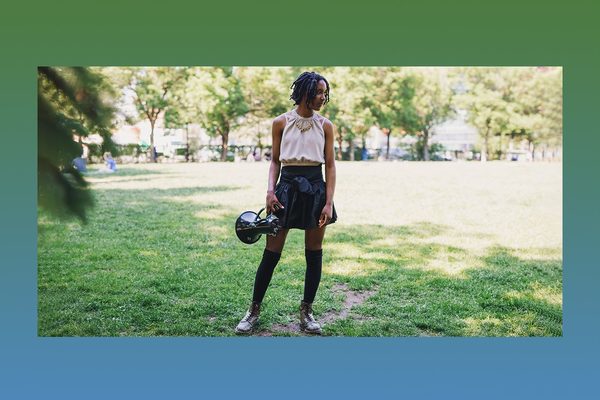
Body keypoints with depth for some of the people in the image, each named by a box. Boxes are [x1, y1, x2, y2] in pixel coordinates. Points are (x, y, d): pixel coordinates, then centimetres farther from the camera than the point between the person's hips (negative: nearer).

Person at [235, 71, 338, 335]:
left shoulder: (325, 125, 4)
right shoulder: (281, 122, 3)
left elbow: (330, 166, 2)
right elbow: (275, 160, 8)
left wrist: (329, 202, -7)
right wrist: (270, 191, -7)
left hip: (316, 189, 1)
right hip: (287, 187, -1)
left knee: (314, 254, 6)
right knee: (271, 253, 1)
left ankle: (306, 312, 20)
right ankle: (254, 310, 16)